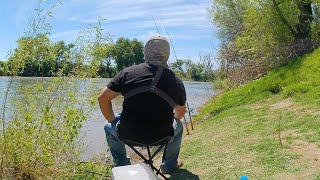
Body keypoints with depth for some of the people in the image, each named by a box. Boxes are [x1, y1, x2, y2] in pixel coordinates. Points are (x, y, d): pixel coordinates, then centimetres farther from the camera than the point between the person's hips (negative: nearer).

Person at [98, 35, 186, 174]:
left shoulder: (128, 72, -7)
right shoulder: (176, 81, -4)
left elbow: (103, 98, -3)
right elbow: (180, 113, 11)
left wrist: (113, 121, 12)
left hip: (128, 135, 0)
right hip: (161, 137, 1)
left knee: (109, 126, 31)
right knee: (178, 126, 33)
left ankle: (122, 164, 37)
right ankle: (170, 165, 41)